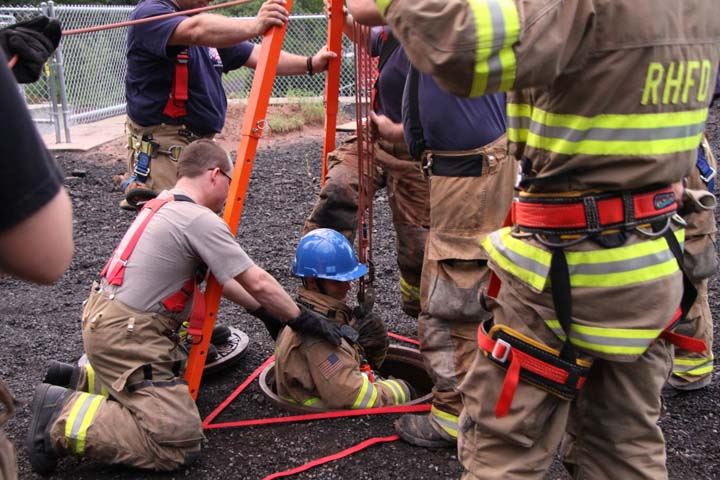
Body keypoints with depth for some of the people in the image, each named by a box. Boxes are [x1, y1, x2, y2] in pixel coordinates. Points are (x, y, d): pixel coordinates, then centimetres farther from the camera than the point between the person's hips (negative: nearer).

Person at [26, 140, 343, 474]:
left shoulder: (162, 205, 13)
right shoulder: (200, 220, -16)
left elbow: (217, 276, 19)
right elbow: (258, 283, -14)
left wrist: (262, 311, 21)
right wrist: (305, 321, -1)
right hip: (124, 334, -10)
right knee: (180, 444, -13)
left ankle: (86, 378, 21)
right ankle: (63, 418, -10)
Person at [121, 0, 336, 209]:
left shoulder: (209, 25, 16)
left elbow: (257, 56, 13)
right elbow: (197, 31, -30)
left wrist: (310, 64, 1)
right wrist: (254, 26, -41)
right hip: (161, 151, -8)